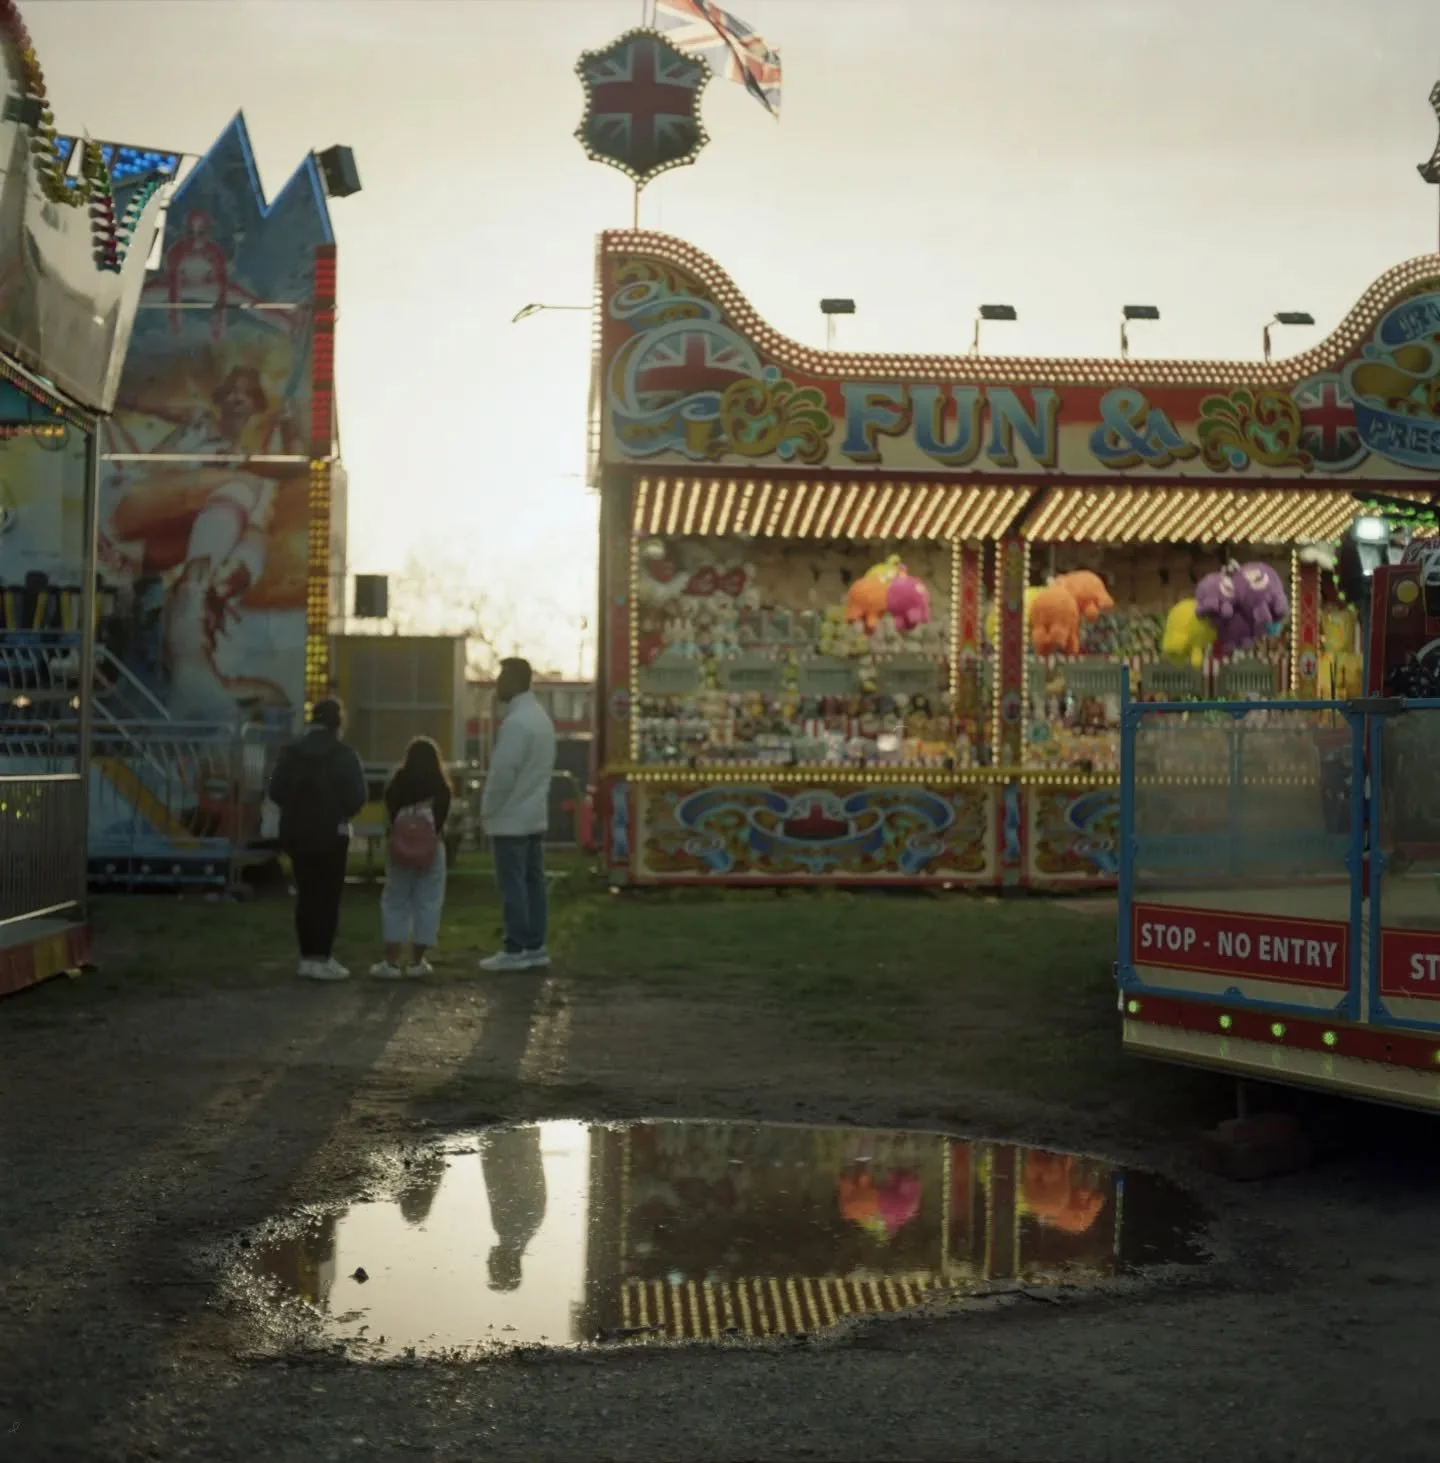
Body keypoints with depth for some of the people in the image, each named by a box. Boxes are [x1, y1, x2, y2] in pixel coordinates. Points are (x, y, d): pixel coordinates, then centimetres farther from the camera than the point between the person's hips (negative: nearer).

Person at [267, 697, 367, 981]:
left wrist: (297, 809, 14)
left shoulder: (291, 752, 3)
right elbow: (356, 796, -14)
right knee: (328, 896, -1)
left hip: (297, 832, 5)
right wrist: (342, 813, 6)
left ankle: (308, 957, 12)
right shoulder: (342, 754, -11)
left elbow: (276, 790, 1)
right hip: (330, 833, -5)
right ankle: (322, 959, -5)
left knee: (306, 894, 11)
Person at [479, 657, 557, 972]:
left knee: (512, 884, -5)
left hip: (510, 819, -9)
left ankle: (515, 950, -3)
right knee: (532, 881, 10)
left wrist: (487, 811, -9)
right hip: (535, 815, 9)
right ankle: (535, 947, 13)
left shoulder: (516, 722, -18)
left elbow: (503, 772, -20)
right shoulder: (540, 717, 12)